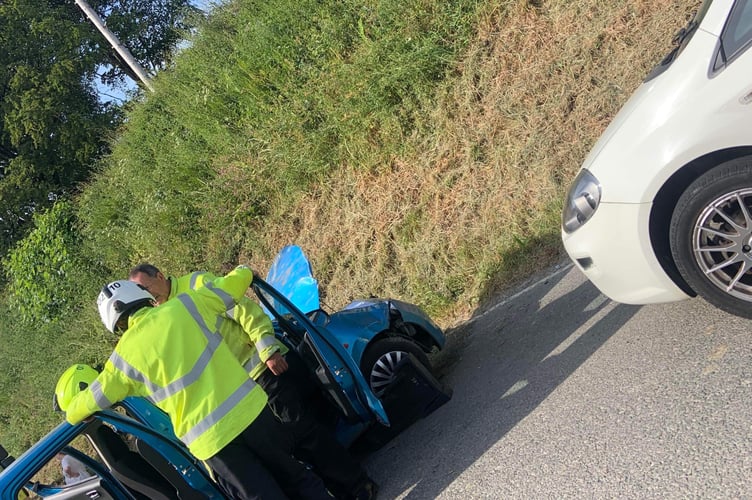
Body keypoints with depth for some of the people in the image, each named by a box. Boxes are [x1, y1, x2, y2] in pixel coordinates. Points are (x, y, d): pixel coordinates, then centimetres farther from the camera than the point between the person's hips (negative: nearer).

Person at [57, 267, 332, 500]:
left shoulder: (125, 352, 1)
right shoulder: (186, 303, 2)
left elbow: (86, 405, 14)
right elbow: (237, 281, 14)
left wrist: (71, 410, 36)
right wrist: (243, 271, 37)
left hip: (208, 439, -2)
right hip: (249, 407, 2)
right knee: (294, 475, 21)